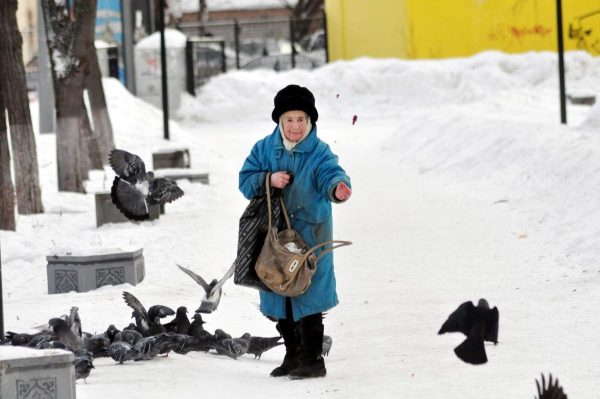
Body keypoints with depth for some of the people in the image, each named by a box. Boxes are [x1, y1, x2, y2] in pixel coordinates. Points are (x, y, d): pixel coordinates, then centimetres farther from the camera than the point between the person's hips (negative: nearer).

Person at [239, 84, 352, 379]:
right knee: (280, 303, 12)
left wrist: (337, 188, -49)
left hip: (309, 236, -4)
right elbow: (246, 180, 4)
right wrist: (268, 180, -16)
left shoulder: (319, 152, -8)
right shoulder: (264, 149, 4)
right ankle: (293, 356, 26)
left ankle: (312, 359, 2)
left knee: (307, 300, -7)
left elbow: (331, 175, -25)